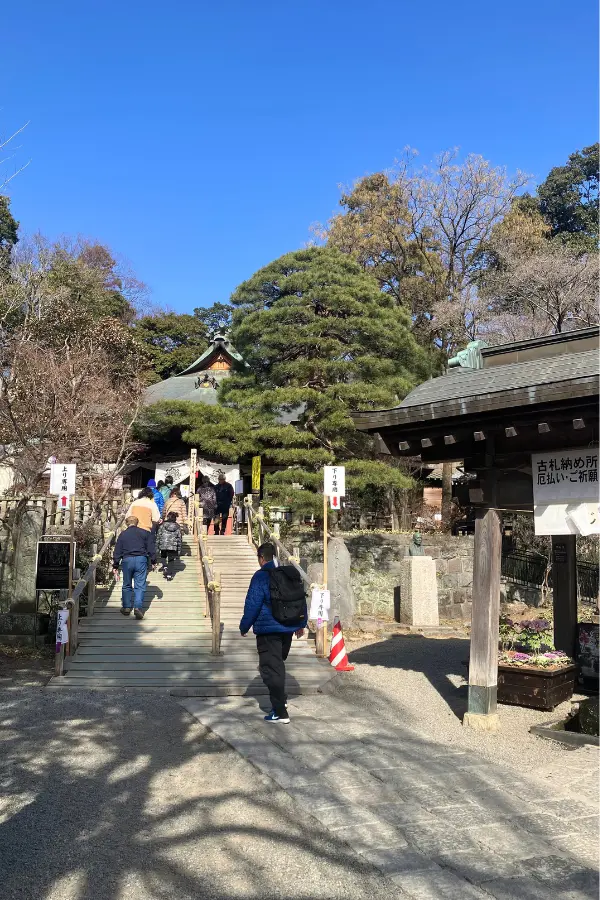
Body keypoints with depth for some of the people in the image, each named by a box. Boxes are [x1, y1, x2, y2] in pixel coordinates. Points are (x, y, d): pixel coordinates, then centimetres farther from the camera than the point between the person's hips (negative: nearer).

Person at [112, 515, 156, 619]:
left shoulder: (122, 534, 12)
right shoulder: (145, 533, 9)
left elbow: (117, 552, 11)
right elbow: (151, 549, 5)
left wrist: (115, 566, 14)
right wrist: (153, 561, 11)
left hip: (127, 560, 1)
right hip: (141, 560, -1)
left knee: (127, 585, 15)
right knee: (140, 585, -2)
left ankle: (126, 607, 18)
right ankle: (138, 607, -16)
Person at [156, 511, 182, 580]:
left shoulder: (163, 525, 0)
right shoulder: (177, 527, 3)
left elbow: (158, 536, 1)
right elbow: (179, 538, 5)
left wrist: (157, 546, 8)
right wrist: (179, 549, 11)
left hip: (163, 546, 0)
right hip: (173, 547, 0)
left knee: (163, 557, 25)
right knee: (171, 560, 8)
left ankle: (165, 567, 2)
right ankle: (169, 575, 3)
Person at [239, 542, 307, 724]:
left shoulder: (261, 576, -13)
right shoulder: (292, 573, 7)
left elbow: (252, 605, -15)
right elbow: (302, 599, 14)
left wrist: (244, 627, -3)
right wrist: (301, 624, 24)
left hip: (268, 630, -7)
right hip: (289, 628, 7)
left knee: (271, 669, -1)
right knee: (278, 664, 25)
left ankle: (280, 713, -1)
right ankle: (281, 700, 33)